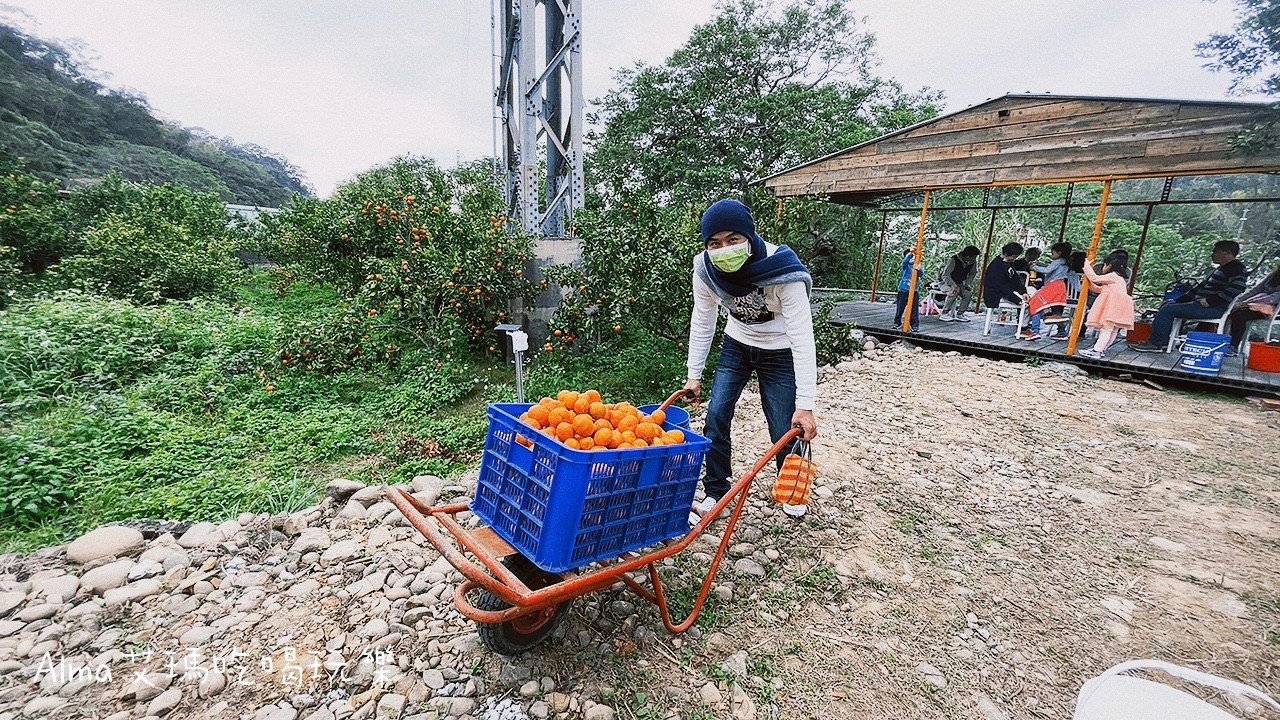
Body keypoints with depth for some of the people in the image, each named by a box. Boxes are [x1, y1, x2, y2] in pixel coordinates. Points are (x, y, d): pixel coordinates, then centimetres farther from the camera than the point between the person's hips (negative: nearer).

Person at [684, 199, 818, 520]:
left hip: (779, 352, -3)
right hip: (737, 345, 4)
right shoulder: (706, 269, -20)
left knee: (785, 430, -1)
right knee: (716, 417, -5)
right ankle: (716, 492, 14)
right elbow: (702, 322, -6)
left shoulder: (783, 271, -33)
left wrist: (805, 405, -33)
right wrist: (694, 374, -3)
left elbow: (802, 338, -32)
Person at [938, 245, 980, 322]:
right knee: (954, 291, -33)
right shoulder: (954, 260, -26)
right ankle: (944, 314, -24)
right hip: (945, 282, -6)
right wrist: (954, 286, -40)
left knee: (968, 293, -19)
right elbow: (945, 275, -29)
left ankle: (959, 314, -7)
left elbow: (973, 273, 8)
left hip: (958, 283, 6)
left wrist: (968, 284, -8)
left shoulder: (973, 262, -9)